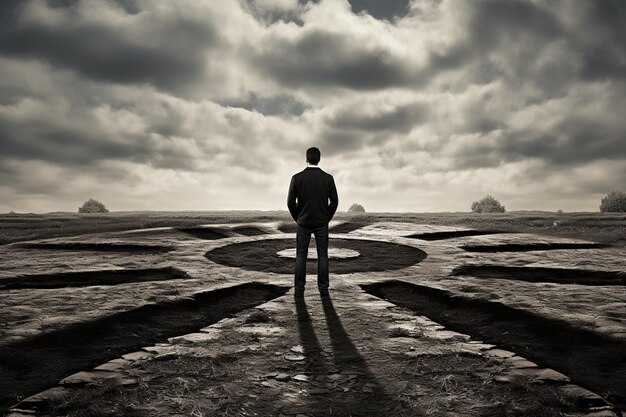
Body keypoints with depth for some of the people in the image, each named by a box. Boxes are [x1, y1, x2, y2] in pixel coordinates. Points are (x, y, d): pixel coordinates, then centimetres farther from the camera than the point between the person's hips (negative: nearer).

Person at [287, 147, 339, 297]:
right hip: (322, 223, 1)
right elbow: (334, 202, -2)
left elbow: (291, 202, -6)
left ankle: (299, 289, 8)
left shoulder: (297, 178, -8)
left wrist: (298, 218, 9)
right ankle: (323, 288, 9)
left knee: (301, 256, 7)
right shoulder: (328, 178, -4)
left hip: (303, 223, -1)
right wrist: (327, 218, 11)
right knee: (322, 255, 7)